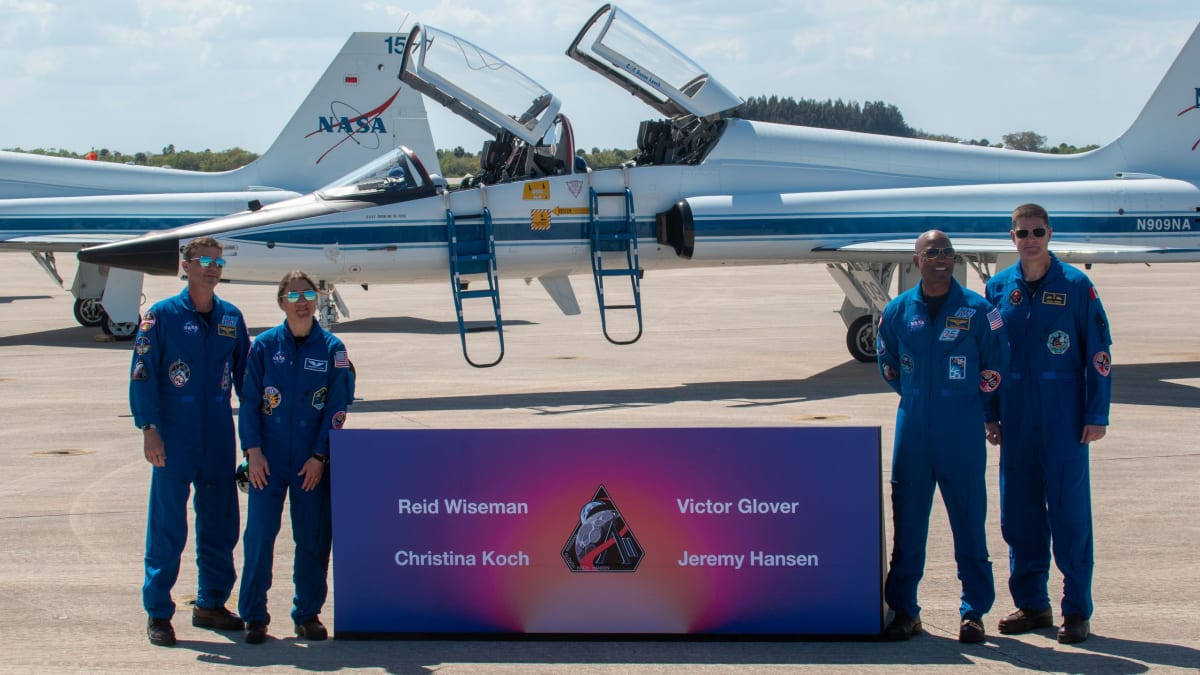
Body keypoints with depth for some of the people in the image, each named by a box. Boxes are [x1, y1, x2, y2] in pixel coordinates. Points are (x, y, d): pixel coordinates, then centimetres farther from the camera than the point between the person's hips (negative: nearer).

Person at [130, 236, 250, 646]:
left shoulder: (231, 318, 10)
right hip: (174, 440, -4)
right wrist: (149, 429, -12)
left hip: (219, 440, 4)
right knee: (167, 526, -2)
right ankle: (158, 613, 6)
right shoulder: (162, 316, -3)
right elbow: (142, 375, -5)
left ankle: (211, 604, 23)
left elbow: (244, 374, 17)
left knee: (220, 523, 10)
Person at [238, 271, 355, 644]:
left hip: (312, 462, 0)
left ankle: (308, 613, 17)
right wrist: (253, 451, -5)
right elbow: (249, 401, 3)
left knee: (313, 537, 4)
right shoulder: (265, 345, 2)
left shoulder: (332, 348, 1)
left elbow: (337, 407, 0)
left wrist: (319, 457, -6)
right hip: (268, 459, 0)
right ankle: (254, 615, 8)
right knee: (259, 533, -3)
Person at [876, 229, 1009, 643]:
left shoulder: (979, 310, -2)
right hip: (912, 433, 2)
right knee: (907, 521, 5)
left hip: (963, 435, -2)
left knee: (969, 521, 2)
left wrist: (982, 414, 10)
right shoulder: (897, 311, 5)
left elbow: (994, 369, 6)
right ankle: (903, 610, 13)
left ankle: (974, 612, 10)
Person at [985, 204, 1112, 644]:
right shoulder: (998, 288, 7)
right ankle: (1031, 603, 19)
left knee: (1070, 510, -2)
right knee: (1018, 512, 8)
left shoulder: (1076, 286, -3)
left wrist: (1097, 414, -6)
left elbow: (1098, 352, -2)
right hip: (1016, 421, 4)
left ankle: (1077, 609, 5)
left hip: (1064, 418, -4)